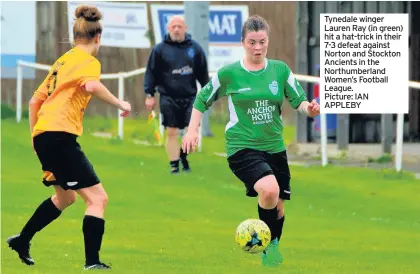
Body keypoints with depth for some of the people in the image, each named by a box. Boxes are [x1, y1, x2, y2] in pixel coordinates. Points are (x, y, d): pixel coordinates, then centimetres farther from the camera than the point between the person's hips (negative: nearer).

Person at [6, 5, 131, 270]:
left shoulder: (63, 61, 20)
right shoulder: (88, 61, -5)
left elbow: (35, 101, 23)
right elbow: (92, 86, -29)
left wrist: (35, 138, 29)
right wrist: (120, 104, -18)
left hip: (43, 135, 9)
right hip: (60, 136, -9)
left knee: (65, 196, 29)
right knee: (98, 197, -10)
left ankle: (22, 240, 37)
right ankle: (92, 262, -18)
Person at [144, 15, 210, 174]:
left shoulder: (195, 48, 6)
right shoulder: (160, 49, 1)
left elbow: (203, 73, 11)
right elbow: (151, 72, 2)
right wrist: (149, 94, -3)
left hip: (189, 97, 1)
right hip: (168, 98, -1)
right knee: (172, 132, -2)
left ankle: (183, 155, 22)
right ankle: (174, 164, 7)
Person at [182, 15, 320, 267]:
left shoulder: (280, 70, 2)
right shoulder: (229, 74, -5)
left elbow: (300, 101, 3)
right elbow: (202, 99, 7)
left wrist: (309, 108, -19)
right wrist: (192, 131, -1)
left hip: (274, 147, 4)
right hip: (242, 148, -4)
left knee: (278, 207, 10)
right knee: (269, 190, -30)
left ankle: (271, 255, 34)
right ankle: (270, 242, -9)